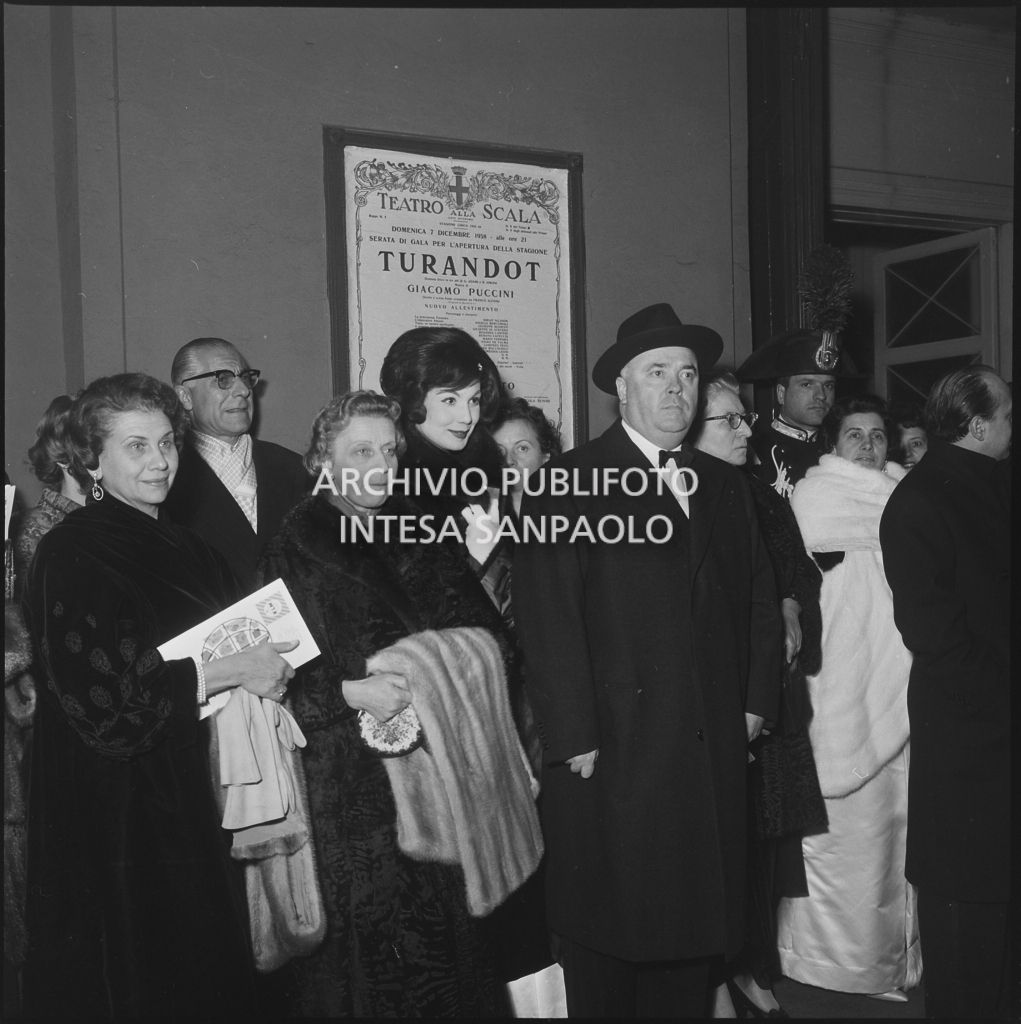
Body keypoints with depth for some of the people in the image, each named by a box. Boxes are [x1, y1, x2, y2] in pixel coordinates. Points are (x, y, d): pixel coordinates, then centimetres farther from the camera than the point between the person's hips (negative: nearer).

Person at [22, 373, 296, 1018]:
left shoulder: (189, 551, 10)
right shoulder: (71, 555, -11)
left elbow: (231, 642, 17)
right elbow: (102, 695, -20)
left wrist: (268, 670, -5)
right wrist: (230, 672, -17)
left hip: (198, 801, 7)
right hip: (116, 813, -6)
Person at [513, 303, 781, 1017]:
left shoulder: (725, 485, 14)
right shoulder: (567, 484, -5)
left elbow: (760, 598, 16)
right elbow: (548, 622, -11)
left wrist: (755, 702, 7)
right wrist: (575, 739, -14)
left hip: (713, 749, 5)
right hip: (611, 754, -5)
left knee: (696, 920, 12)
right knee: (610, 932, 6)